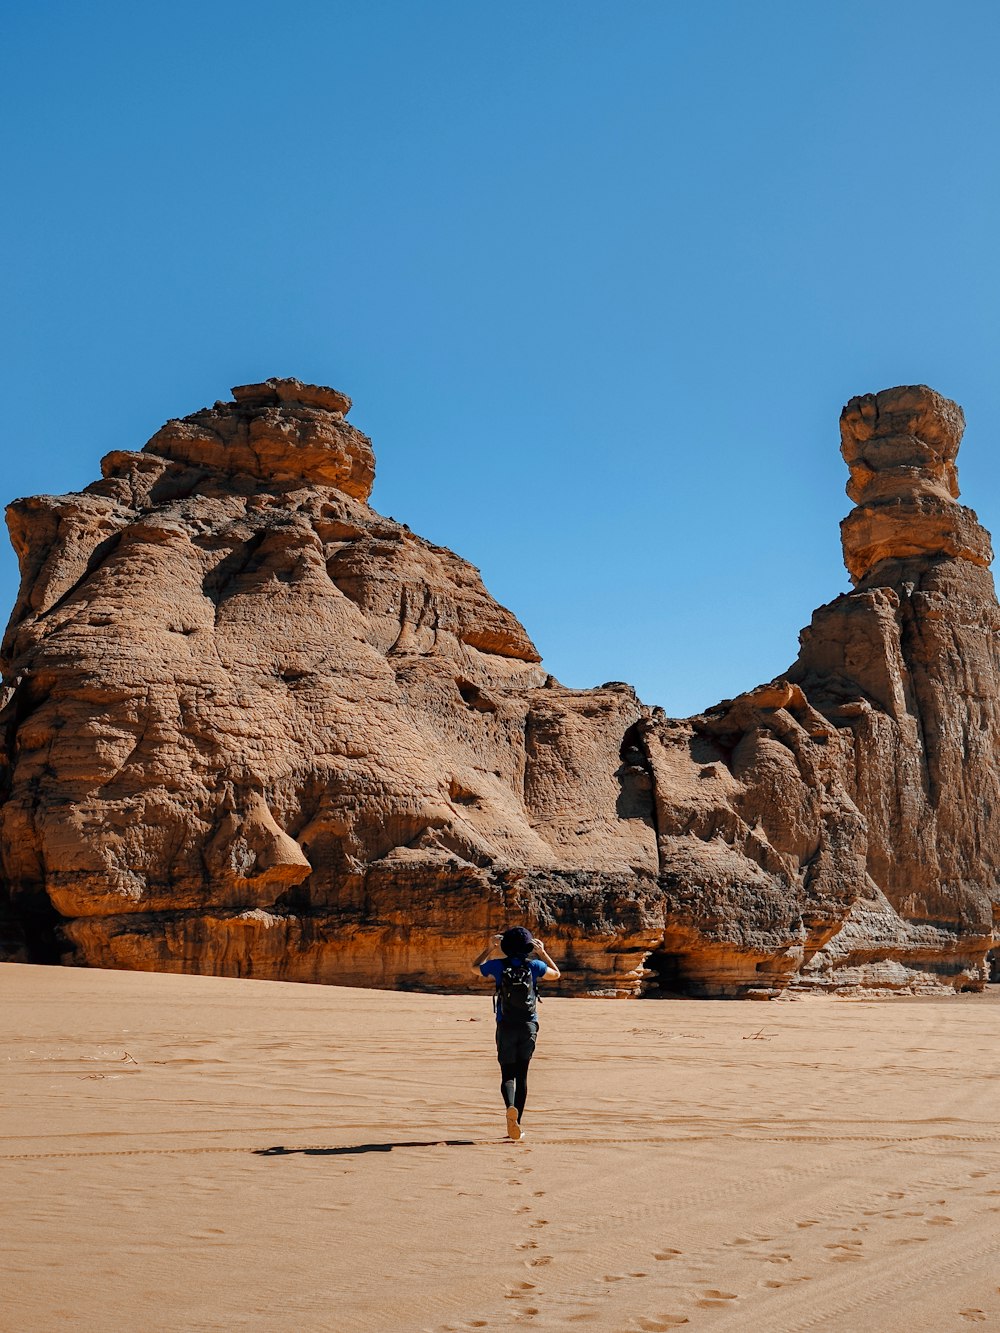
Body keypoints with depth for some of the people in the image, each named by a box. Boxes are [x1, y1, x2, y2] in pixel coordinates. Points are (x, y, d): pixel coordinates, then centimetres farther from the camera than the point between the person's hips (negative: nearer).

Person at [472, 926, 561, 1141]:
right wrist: (542, 953, 27)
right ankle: (516, 1124, 9)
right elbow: (556, 973, 20)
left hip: (506, 1026, -1)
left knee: (507, 1075, 1)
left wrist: (489, 948, 27)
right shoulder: (533, 965, -1)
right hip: (529, 1026, 1)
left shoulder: (498, 965, -4)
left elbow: (475, 968, 18)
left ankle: (510, 1107, -30)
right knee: (521, 1075, 10)